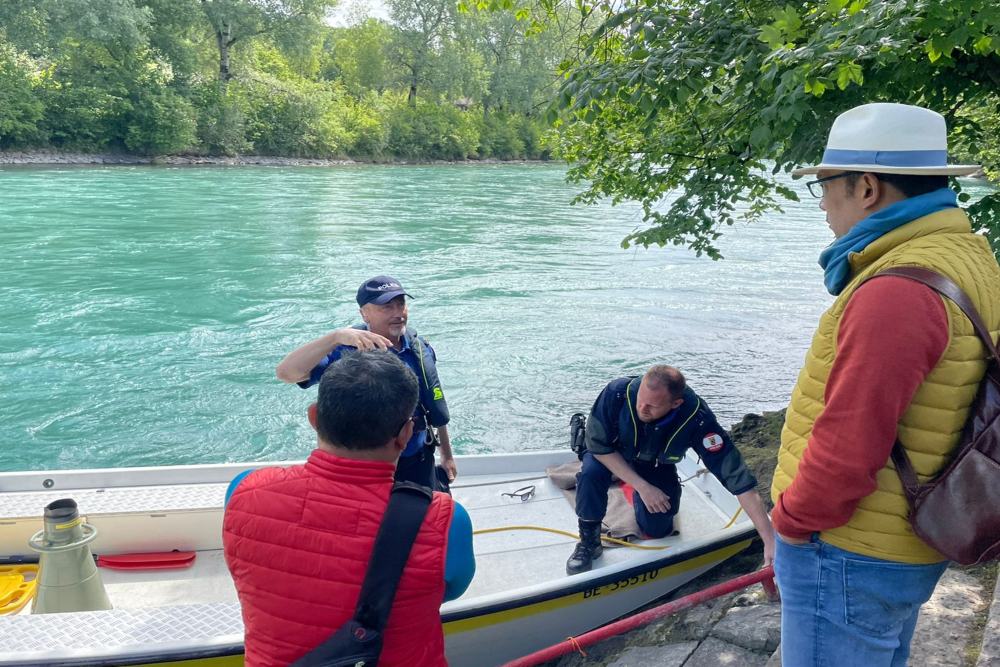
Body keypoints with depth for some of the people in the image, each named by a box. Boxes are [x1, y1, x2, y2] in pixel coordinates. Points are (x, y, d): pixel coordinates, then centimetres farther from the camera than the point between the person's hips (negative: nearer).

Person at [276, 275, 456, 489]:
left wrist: (447, 456, 15)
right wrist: (336, 336, -47)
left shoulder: (420, 348, -4)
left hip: (418, 463, 4)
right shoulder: (348, 350, -20)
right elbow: (286, 373, -35)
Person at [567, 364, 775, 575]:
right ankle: (589, 541, -7)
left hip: (655, 465, 2)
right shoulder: (618, 393, -39)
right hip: (610, 453, -1)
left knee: (657, 529, -3)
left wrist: (770, 541, -39)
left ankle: (633, 489, 29)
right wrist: (642, 486, -29)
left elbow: (738, 478, -36)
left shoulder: (697, 419, -37)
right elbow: (598, 446, -25)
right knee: (592, 473, -32)